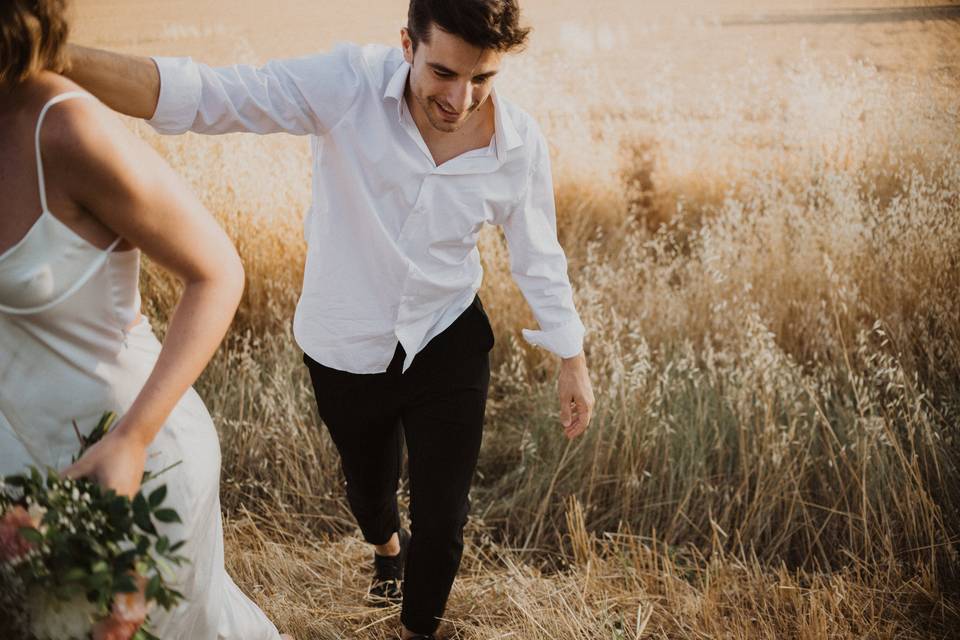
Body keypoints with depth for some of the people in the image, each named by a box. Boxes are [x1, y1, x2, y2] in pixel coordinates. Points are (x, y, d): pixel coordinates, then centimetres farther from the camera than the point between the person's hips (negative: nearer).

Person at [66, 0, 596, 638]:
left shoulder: (520, 143, -18)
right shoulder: (351, 83, -26)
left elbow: (540, 256, -2)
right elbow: (210, 95, -35)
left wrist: (574, 361, 4)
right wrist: (62, 59, -49)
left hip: (450, 346, 0)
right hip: (347, 350, 0)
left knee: (444, 518, 7)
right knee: (369, 486, 27)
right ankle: (387, 545, 66)